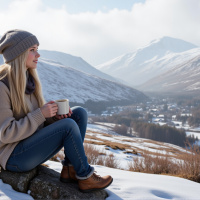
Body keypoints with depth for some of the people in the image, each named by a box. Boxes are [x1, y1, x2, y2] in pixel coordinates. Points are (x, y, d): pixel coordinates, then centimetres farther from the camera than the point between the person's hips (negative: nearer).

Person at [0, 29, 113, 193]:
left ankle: (70, 169, -8)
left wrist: (55, 114, -9)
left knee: (80, 113, -5)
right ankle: (85, 177, -7)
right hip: (14, 157, -8)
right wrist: (41, 114, -22)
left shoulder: (29, 80, 7)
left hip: (33, 145, 8)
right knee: (69, 125, -25)